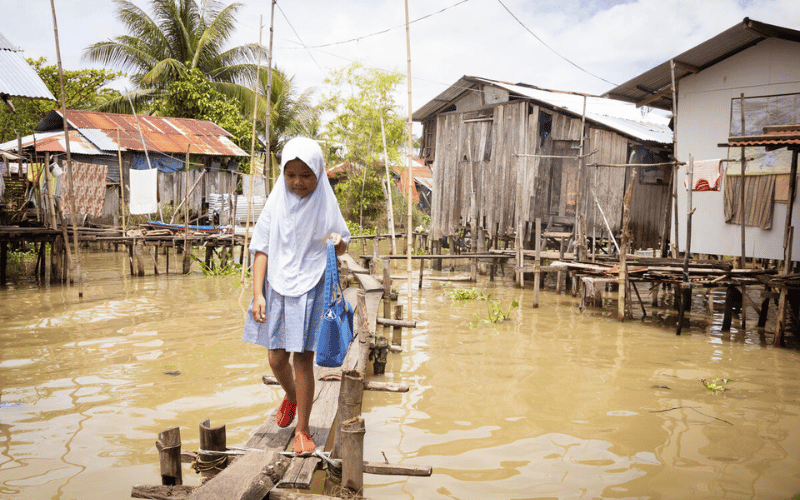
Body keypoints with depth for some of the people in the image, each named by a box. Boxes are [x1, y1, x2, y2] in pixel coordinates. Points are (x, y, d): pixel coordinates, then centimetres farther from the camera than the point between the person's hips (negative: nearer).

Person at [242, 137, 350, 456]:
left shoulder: (325, 206, -3)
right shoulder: (276, 205, -2)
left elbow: (342, 246, 8)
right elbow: (261, 250, -2)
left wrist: (339, 244, -17)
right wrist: (258, 294, -9)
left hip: (310, 291, -2)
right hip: (277, 289, 2)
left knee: (303, 358, -1)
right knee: (277, 359, 9)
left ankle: (302, 429, 15)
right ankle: (291, 397, 43)